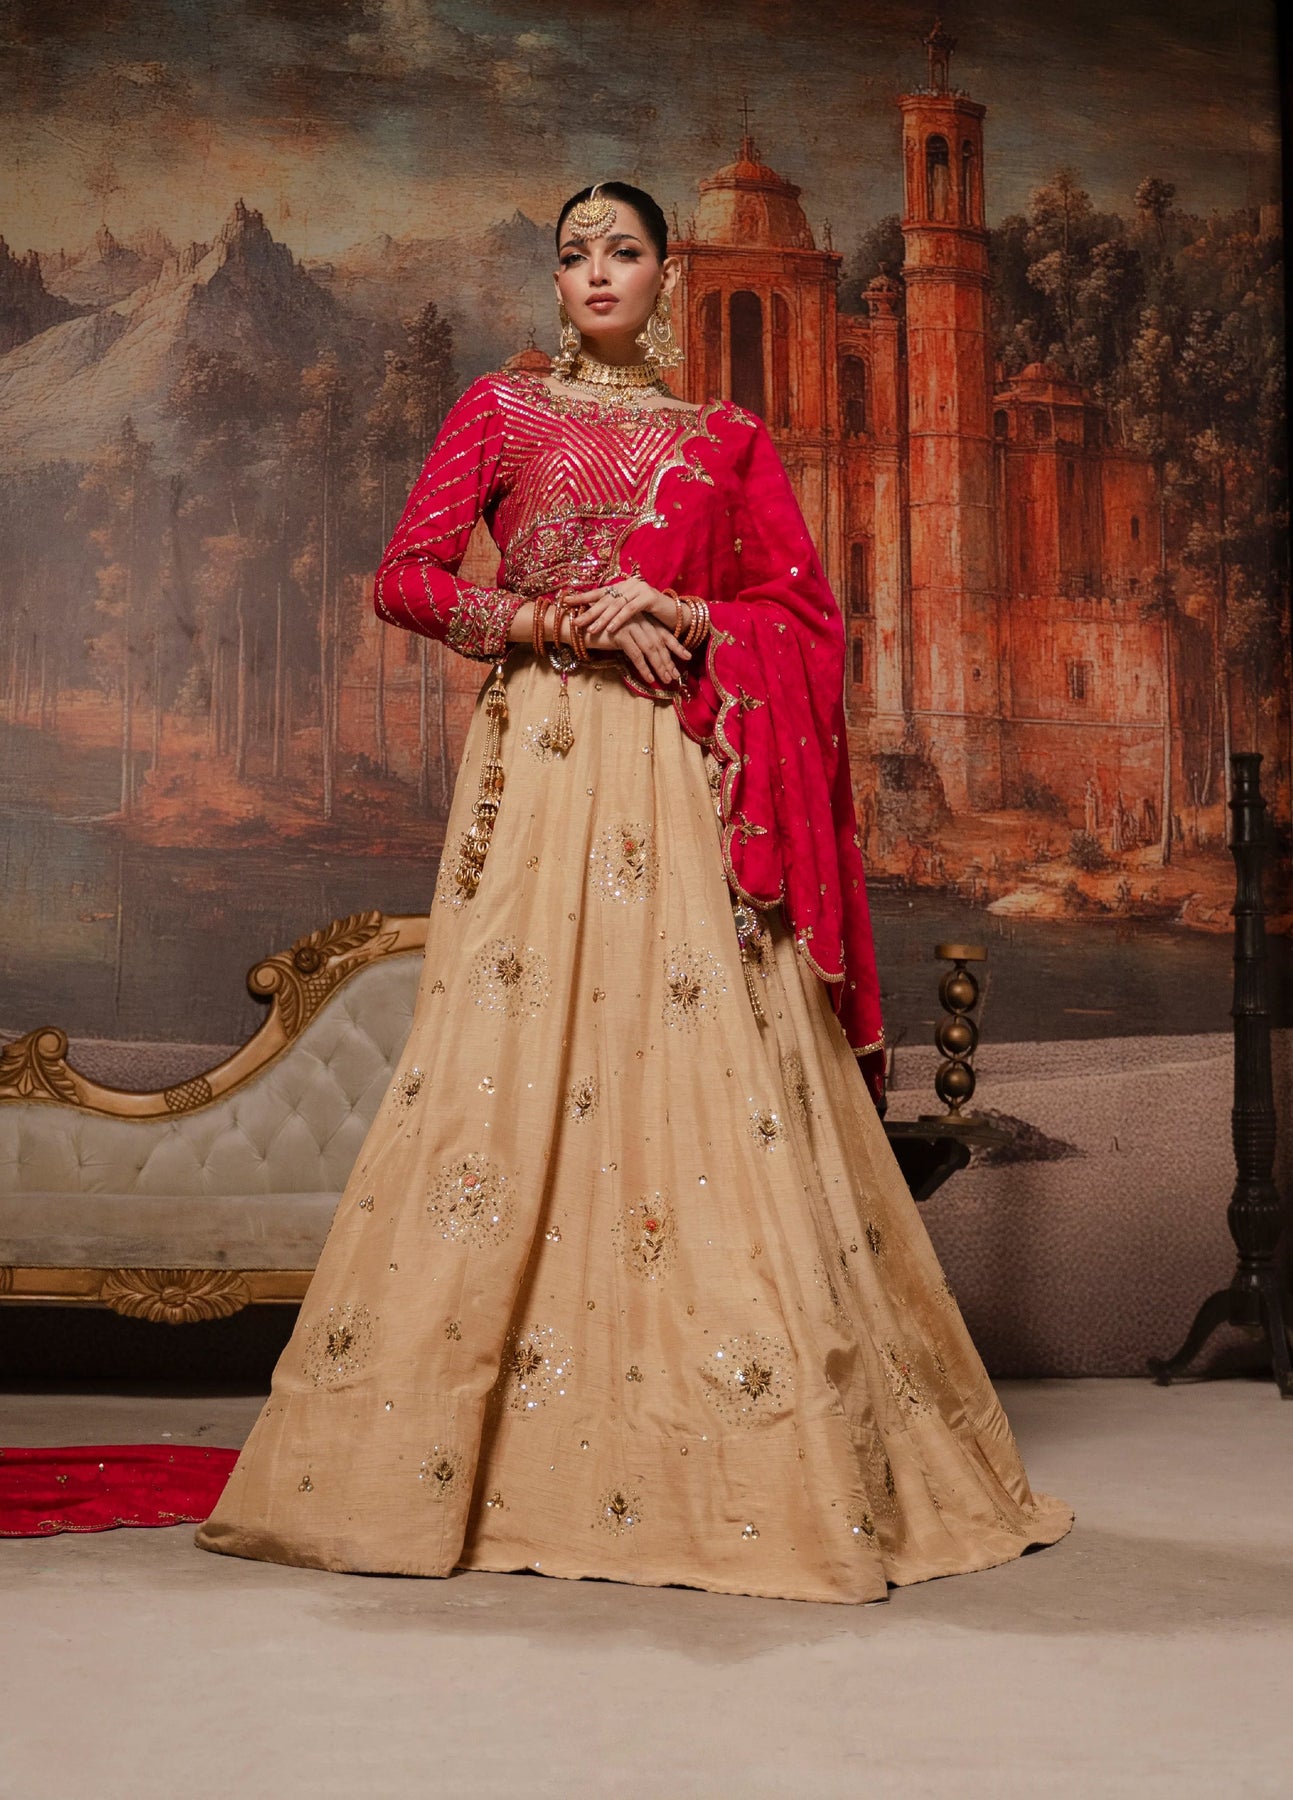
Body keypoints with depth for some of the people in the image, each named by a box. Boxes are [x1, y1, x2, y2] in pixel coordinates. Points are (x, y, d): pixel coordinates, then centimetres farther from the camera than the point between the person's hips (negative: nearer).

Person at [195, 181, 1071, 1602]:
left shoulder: (728, 439, 17)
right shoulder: (500, 410, 14)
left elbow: (806, 609, 10)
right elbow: (404, 578, 5)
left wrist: (682, 615, -8)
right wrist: (562, 618, -7)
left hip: (689, 768, 1)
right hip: (543, 764, -1)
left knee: (713, 1057, -7)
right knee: (520, 1059, -8)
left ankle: (744, 1465, -1)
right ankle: (445, 1450, -1)